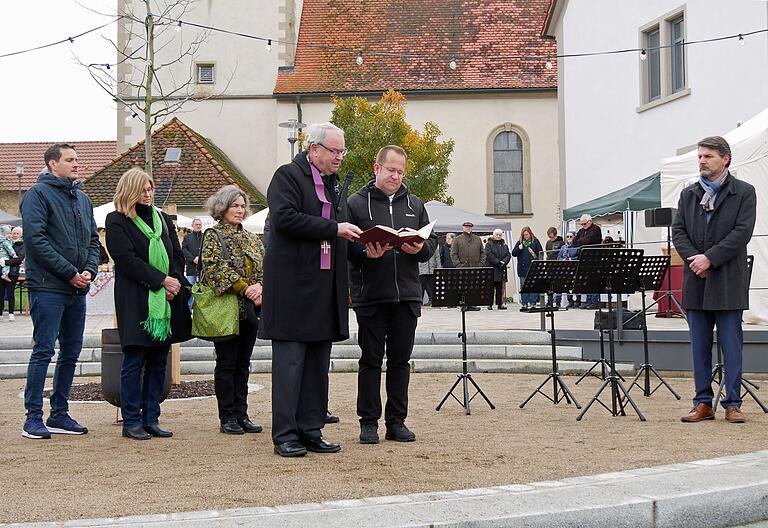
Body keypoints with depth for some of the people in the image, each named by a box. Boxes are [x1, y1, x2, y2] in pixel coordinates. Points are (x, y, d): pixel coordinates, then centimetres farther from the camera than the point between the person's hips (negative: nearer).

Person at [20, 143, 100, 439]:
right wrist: (70, 272, -16)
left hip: (77, 290, 7)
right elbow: (36, 239, -15)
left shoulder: (82, 199, 17)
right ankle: (33, 417, -2)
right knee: (44, 351, -7)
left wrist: (89, 270, -1)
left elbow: (93, 239, 19)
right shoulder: (38, 194, -6)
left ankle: (59, 414, 18)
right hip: (48, 289, -7)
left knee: (71, 352, 10)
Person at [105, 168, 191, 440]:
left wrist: (175, 280, -5)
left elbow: (178, 254, 14)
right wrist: (162, 280, -14)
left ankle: (151, 418, 11)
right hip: (136, 302, -6)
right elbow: (127, 259, -10)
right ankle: (131, 421, 3)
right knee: (134, 362, -3)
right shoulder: (116, 221, 0)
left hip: (166, 300, 6)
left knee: (158, 362, 6)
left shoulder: (162, 219, 18)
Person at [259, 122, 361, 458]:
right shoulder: (287, 176, -5)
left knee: (318, 363, 9)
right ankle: (285, 436, 0)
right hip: (293, 284, -8)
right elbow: (284, 218, -19)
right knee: (289, 362, -5)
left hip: (327, 287, 8)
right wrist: (333, 229, -19)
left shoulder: (334, 183, 20)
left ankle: (311, 431, 15)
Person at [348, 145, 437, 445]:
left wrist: (420, 249, -8)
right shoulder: (357, 203, 1)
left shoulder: (414, 205, 15)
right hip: (371, 295, -4)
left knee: (401, 360, 8)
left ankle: (397, 422, 16)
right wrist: (366, 253, -22)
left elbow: (432, 241, 13)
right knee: (371, 360, 3)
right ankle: (369, 422, 10)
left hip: (407, 295, 4)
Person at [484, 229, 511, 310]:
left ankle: (500, 304, 7)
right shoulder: (489, 244, 1)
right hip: (491, 269, -4)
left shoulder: (504, 245, 15)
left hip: (501, 270, 4)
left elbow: (508, 255, 7)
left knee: (500, 287, 4)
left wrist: (504, 262, -12)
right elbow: (489, 255, -11)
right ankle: (490, 304, -2)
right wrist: (498, 262, -17)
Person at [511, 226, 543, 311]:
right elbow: (513, 253, 6)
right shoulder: (520, 242, 9)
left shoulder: (535, 242, 4)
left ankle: (533, 304, 3)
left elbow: (540, 253, 4)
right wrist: (519, 248, -10)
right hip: (523, 268, 2)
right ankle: (524, 304, 8)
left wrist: (536, 260, -11)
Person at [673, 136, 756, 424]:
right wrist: (694, 259, -11)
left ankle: (732, 404, 5)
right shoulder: (688, 194, 13)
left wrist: (709, 258, -17)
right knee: (699, 346, 7)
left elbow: (742, 233, -10)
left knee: (731, 345, 0)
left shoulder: (744, 193, 1)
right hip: (696, 282, 4)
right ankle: (703, 404, 12)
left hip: (727, 282, -4)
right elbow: (678, 231, 6)